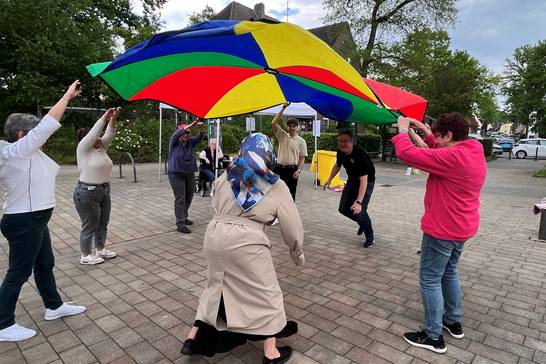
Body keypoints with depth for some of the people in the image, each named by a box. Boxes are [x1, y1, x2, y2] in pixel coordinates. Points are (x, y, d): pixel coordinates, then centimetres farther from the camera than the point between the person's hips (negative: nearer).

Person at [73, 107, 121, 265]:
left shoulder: (101, 149, 10)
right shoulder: (83, 149, -9)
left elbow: (109, 134, 4)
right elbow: (93, 133, -19)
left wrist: (113, 119, -8)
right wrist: (104, 117, -17)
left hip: (104, 192, 8)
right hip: (87, 194, -8)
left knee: (103, 224, 16)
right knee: (90, 226, 2)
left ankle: (100, 250, 32)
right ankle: (86, 256, 15)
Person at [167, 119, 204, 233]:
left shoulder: (190, 142, 5)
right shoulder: (174, 142, -6)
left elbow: (199, 138, -9)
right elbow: (177, 133, -25)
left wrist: (201, 129, -30)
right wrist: (192, 124, -31)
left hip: (190, 174, 6)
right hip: (176, 174, -5)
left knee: (189, 197, 15)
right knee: (180, 199, -8)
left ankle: (184, 217, 34)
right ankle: (180, 224, -5)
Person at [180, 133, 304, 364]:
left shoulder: (225, 177, 5)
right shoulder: (276, 187, -3)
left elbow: (216, 207, 14)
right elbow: (292, 225, 4)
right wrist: (297, 252, 19)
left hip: (214, 237, 5)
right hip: (245, 244, -5)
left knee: (216, 286, 26)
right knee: (266, 293, 14)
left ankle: (193, 339, 37)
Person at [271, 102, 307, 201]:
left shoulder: (301, 141, 2)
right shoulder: (282, 136, 7)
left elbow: (302, 158, 0)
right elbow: (273, 123, -5)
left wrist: (298, 170, -13)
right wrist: (283, 108, -9)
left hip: (292, 169, -2)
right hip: (279, 168, 2)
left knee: (291, 193, 5)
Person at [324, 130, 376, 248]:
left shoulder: (360, 155, -34)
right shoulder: (340, 152, -12)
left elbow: (364, 180, -38)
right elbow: (337, 165, 13)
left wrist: (359, 202, -44)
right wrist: (329, 179, 8)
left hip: (366, 182, -7)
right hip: (351, 181, 7)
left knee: (360, 211, -18)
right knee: (343, 209, 6)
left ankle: (370, 238, 7)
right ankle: (362, 223, 34)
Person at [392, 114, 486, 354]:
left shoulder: (452, 157, -26)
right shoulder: (474, 152, 4)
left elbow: (407, 153, -28)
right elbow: (439, 154, 20)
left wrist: (403, 130, -10)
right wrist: (425, 132, 10)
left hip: (442, 230, -10)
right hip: (461, 228, 10)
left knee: (430, 280, 2)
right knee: (449, 273, 24)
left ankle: (434, 337, 12)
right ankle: (453, 322, 38)